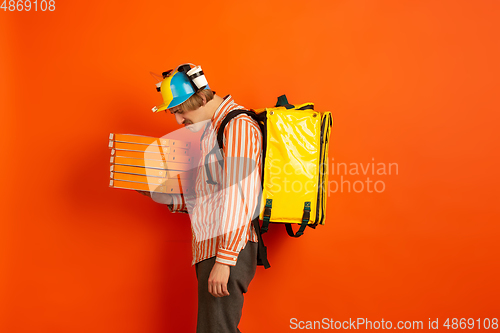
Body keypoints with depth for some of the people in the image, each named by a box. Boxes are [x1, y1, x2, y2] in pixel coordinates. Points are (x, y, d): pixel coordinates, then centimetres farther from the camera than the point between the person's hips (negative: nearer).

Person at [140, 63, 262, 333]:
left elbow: (239, 198, -19)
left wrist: (223, 260, -23)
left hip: (228, 250, -10)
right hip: (211, 249, 10)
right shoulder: (213, 130, 21)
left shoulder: (238, 125, -11)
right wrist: (169, 200, 13)